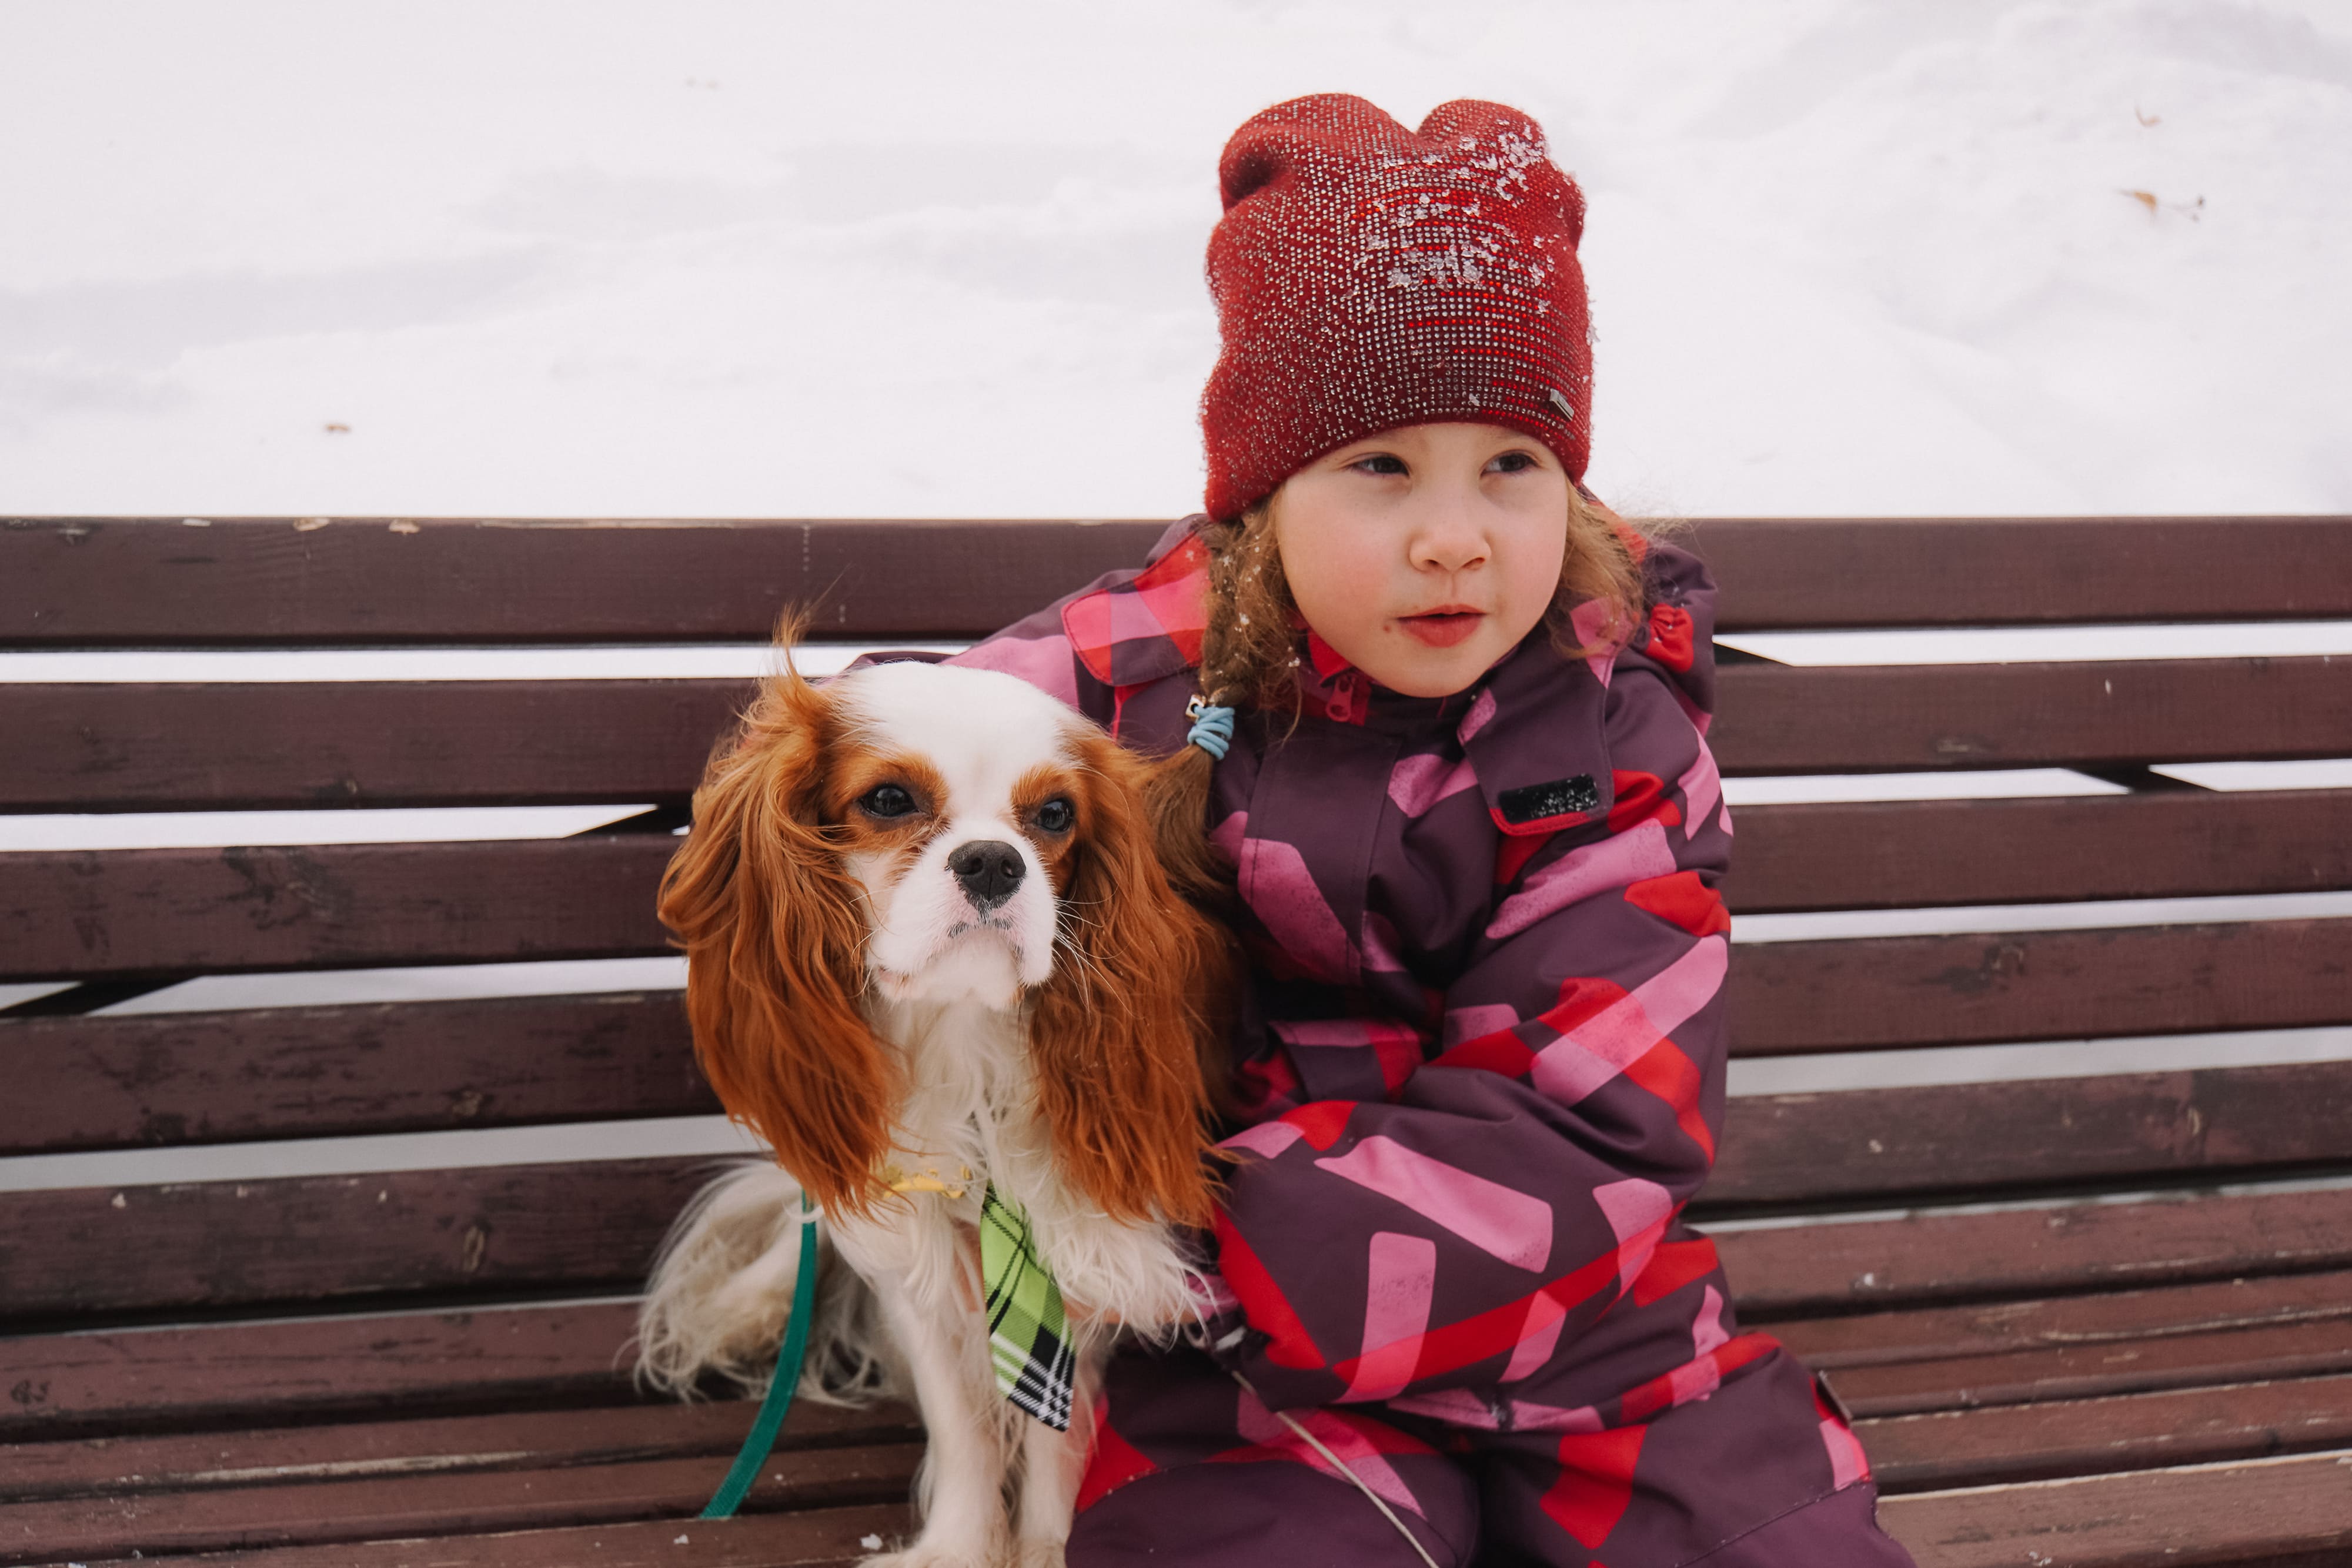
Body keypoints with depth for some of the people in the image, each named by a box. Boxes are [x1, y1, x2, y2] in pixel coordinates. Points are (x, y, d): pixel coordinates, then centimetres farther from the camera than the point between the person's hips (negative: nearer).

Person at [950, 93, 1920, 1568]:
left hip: (1587, 1336, 2)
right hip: (1255, 1369, -1)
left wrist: (1201, 1241, -23)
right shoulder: (1131, 684, -9)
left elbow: (1584, 1149, -15)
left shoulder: (1612, 733, -7)